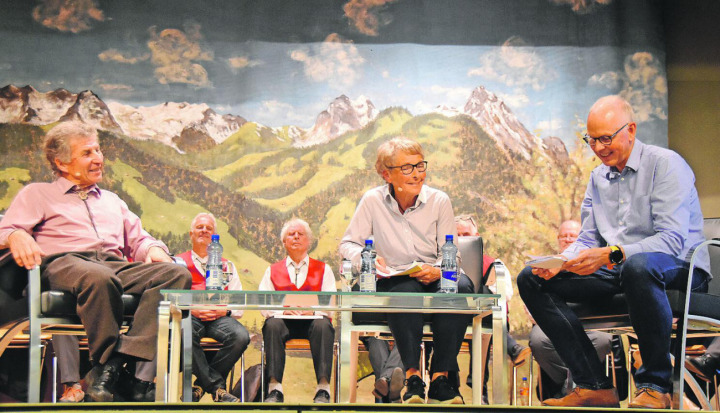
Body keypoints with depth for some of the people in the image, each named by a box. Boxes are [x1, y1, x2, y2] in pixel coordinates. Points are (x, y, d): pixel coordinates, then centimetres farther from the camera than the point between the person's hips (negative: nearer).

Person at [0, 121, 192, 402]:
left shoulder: (111, 200, 36)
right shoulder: (37, 194, 21)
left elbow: (138, 240, 32)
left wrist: (153, 249, 7)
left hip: (116, 265, 5)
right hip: (64, 264, -5)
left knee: (177, 274, -27)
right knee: (100, 278, -43)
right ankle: (106, 363, -29)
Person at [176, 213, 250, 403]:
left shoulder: (226, 265, 28)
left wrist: (225, 310, -6)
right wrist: (191, 308, -11)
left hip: (220, 317, 2)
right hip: (189, 315, -2)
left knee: (241, 336, -32)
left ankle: (201, 385, -17)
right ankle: (217, 387, -28)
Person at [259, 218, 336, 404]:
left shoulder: (323, 269, 20)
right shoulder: (273, 270, 22)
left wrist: (313, 310, -17)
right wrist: (283, 310, -14)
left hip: (312, 320, 0)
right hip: (284, 321, 1)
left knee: (323, 325, -36)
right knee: (272, 324, -34)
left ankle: (323, 390, -41)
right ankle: (274, 389, -40)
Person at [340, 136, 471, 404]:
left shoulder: (439, 201, 3)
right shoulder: (372, 201, 1)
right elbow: (348, 243, 6)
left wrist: (438, 271, -20)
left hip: (433, 280, 2)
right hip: (392, 282, -1)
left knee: (462, 286, -33)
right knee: (406, 291, -38)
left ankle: (440, 377, -29)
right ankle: (412, 376, -30)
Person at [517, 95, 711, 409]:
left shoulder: (666, 164, -7)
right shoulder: (598, 177, 16)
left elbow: (673, 240, -19)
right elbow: (587, 241, 15)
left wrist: (611, 254, -31)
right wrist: (559, 262, -8)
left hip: (679, 269, -7)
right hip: (617, 270, 7)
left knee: (638, 265, -43)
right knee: (532, 278, -7)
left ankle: (655, 386, -25)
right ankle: (595, 386, -15)